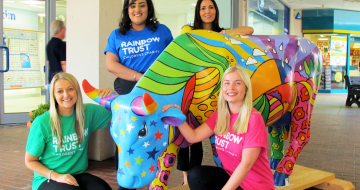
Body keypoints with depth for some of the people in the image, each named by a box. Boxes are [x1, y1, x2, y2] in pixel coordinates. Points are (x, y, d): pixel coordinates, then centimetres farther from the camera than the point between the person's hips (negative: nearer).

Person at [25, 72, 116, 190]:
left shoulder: (88, 112, -1)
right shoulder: (42, 123, -11)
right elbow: (30, 161, -3)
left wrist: (112, 95, -10)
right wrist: (56, 176, -15)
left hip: (78, 175, 4)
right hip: (47, 179, -3)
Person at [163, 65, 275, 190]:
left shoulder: (254, 119, -18)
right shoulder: (219, 115, 2)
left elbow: (246, 164, -23)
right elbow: (194, 136, -4)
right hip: (231, 176, 6)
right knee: (195, 175, -14)